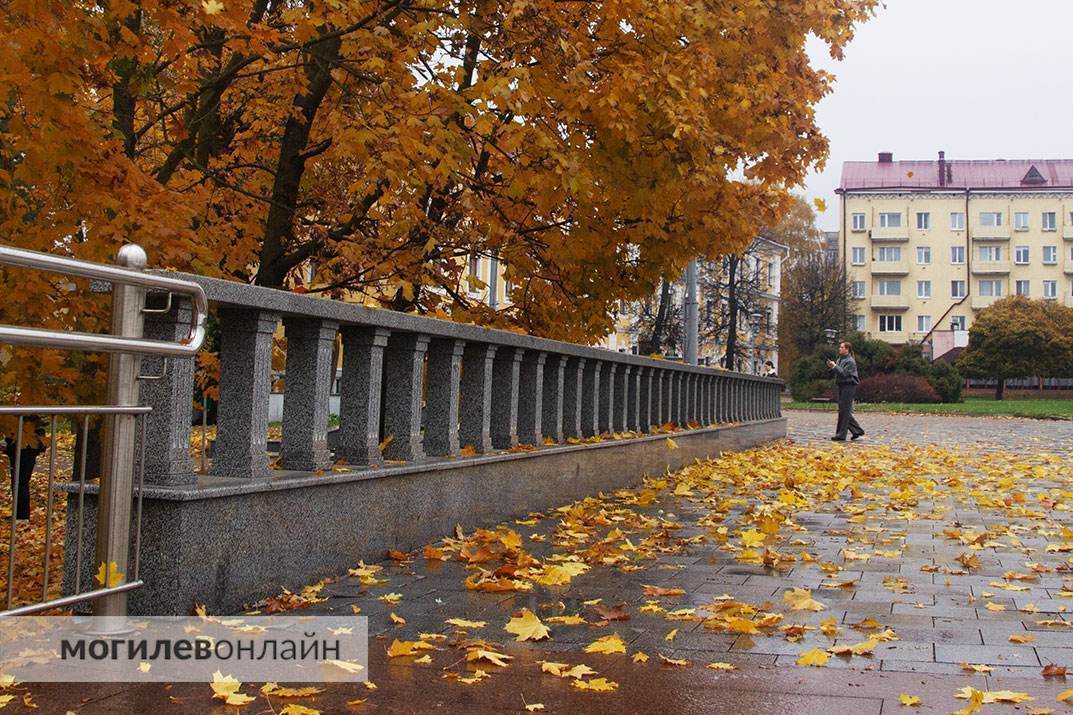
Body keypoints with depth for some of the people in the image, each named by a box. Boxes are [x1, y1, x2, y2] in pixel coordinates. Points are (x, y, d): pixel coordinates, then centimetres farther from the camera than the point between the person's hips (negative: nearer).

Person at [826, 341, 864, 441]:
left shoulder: (850, 361, -13)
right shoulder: (840, 360, 16)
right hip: (842, 386, 10)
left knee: (844, 411, -7)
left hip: (849, 387, -10)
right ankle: (857, 430, 20)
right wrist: (832, 367, 3)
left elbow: (844, 373, -22)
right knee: (845, 411, 12)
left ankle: (841, 435, -4)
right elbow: (837, 373, 19)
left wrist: (835, 366, -17)